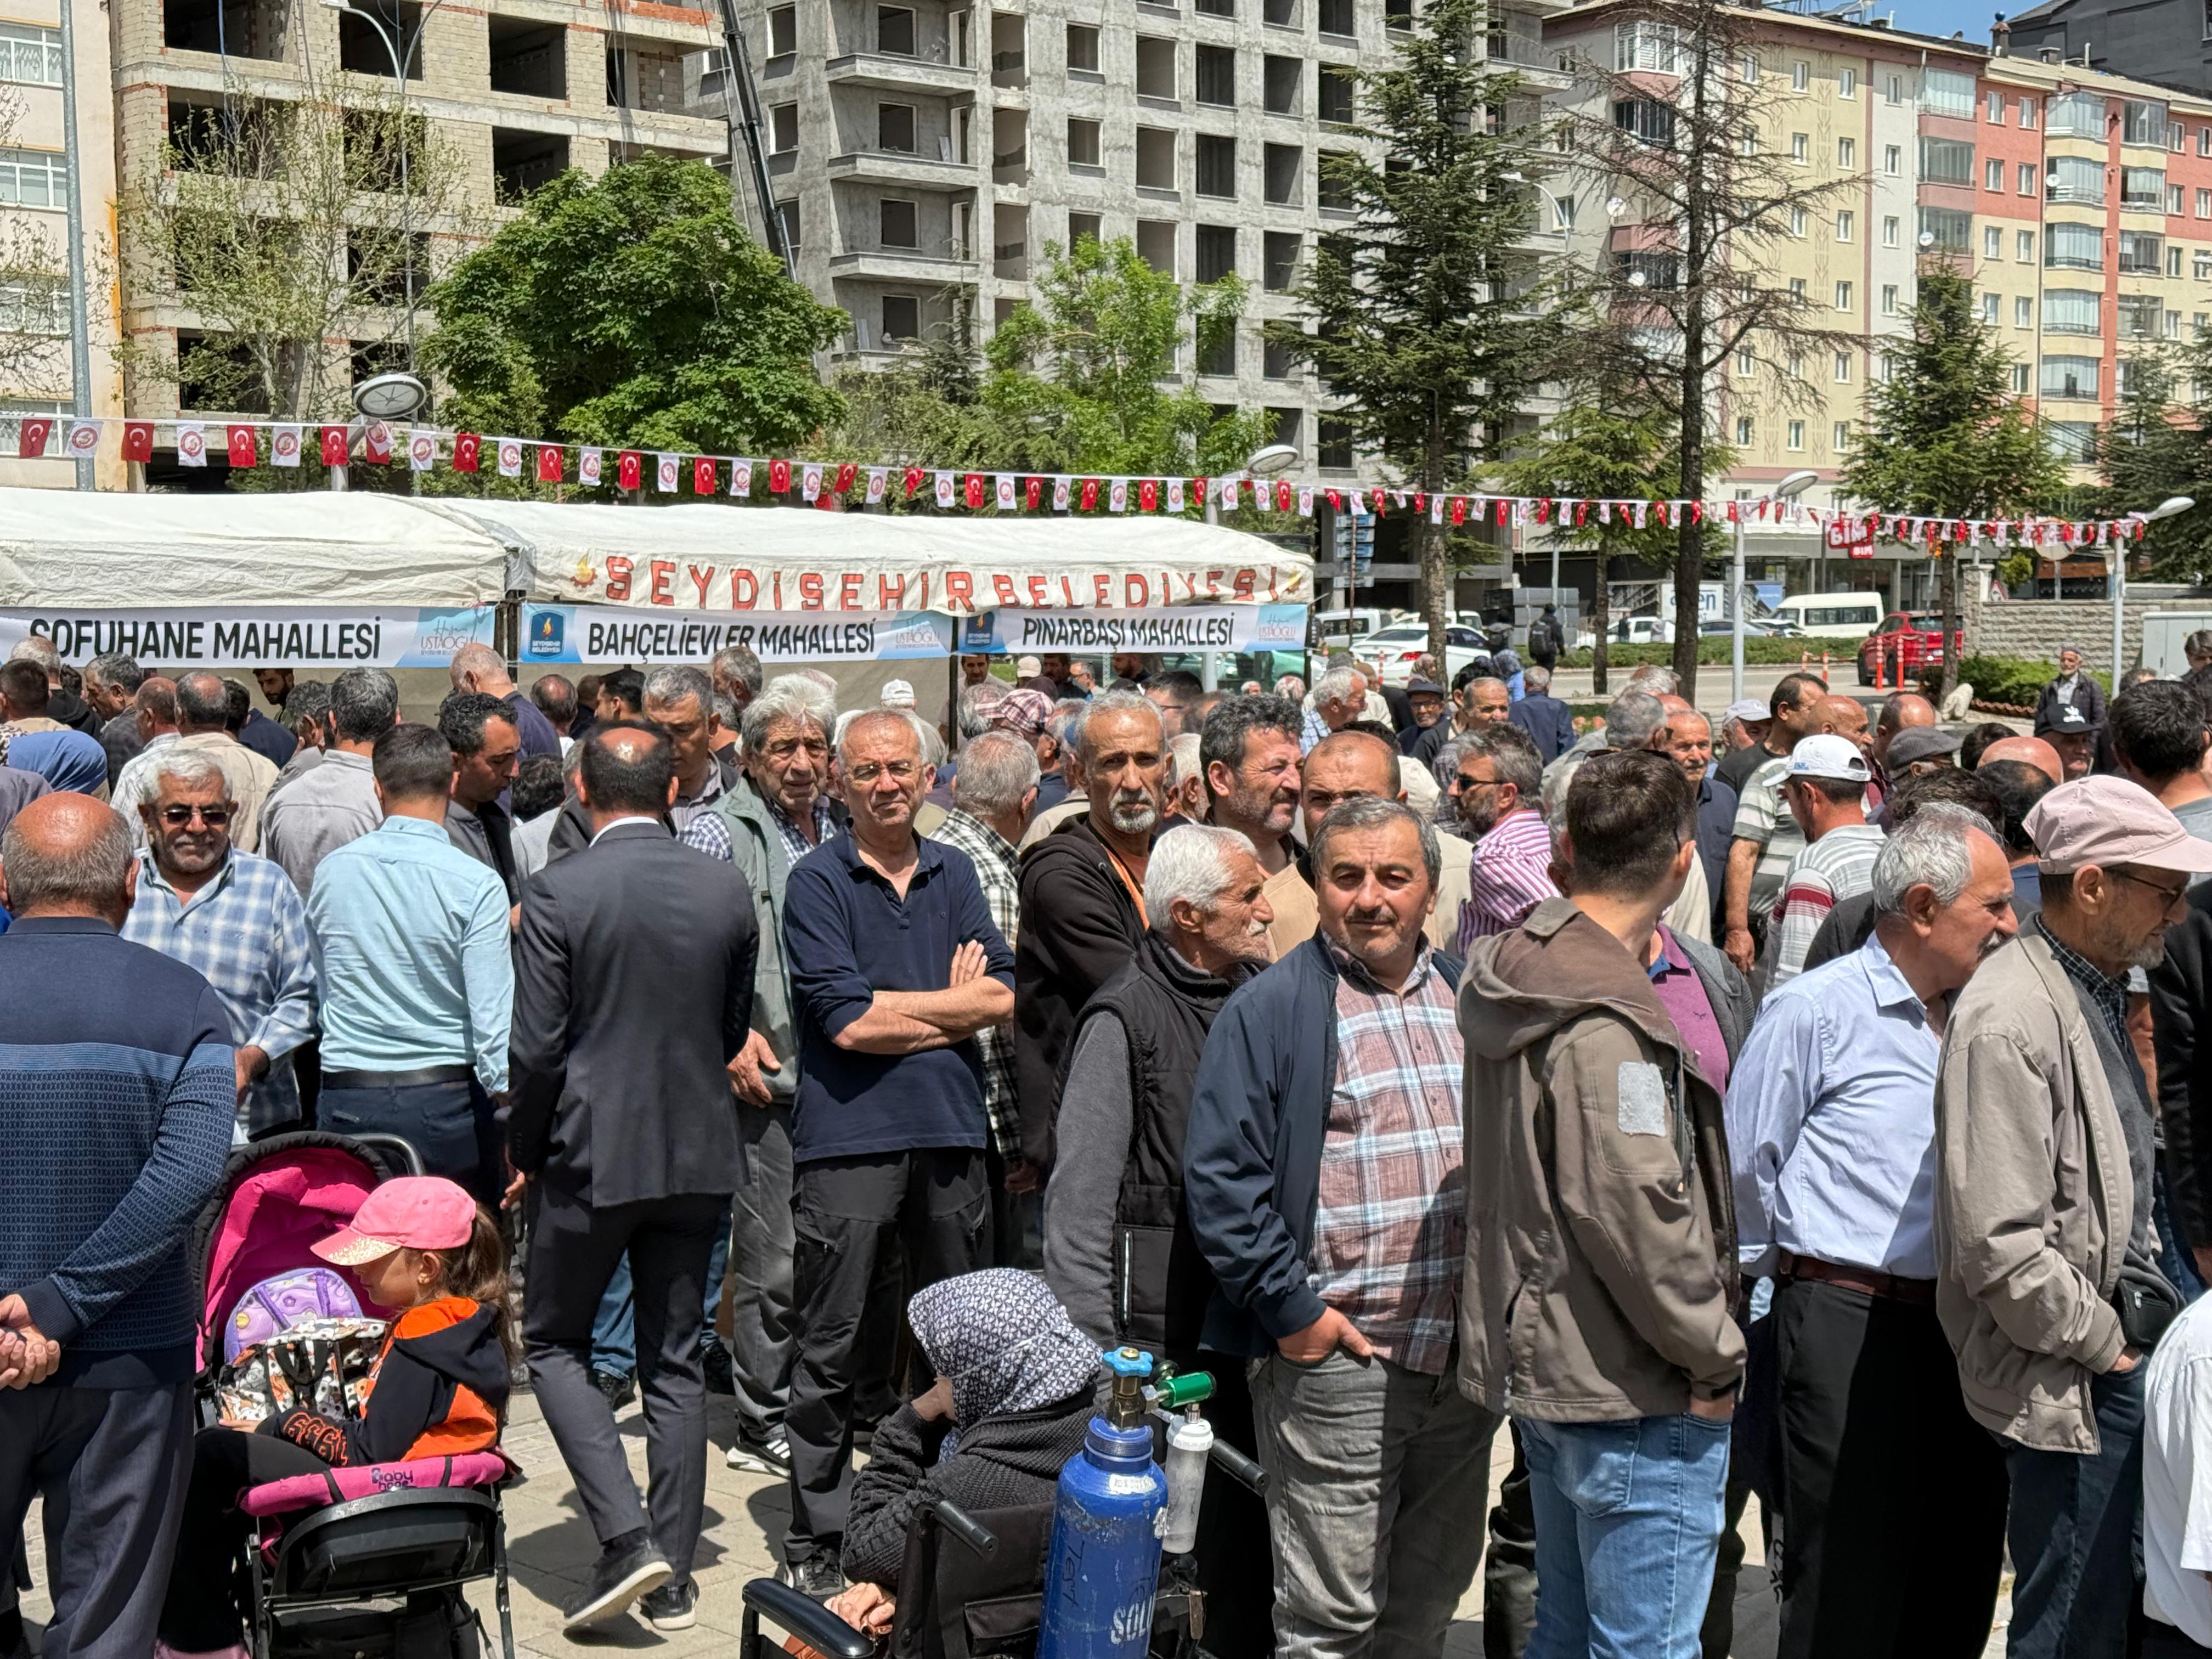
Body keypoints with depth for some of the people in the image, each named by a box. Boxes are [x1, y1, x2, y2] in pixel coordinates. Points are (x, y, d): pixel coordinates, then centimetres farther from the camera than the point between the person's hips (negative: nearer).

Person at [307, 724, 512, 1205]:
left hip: (346, 1104, 3)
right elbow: (492, 1017, -13)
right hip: (447, 1101, -3)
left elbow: (319, 990, 15)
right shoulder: (478, 885, -10)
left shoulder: (331, 870, 3)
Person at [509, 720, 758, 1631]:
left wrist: (525, 1151, 2)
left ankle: (626, 1538, -2)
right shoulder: (728, 889, -1)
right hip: (699, 1154, 4)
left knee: (554, 1343, 12)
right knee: (675, 1360, 12)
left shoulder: (559, 892, -14)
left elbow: (537, 1045, -13)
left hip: (593, 1151, -4)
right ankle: (673, 1576, 16)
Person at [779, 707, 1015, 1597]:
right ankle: (815, 1543, 12)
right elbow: (846, 1021, -13)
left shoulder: (954, 872, 11)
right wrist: (951, 1004, -3)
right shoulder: (817, 881, -3)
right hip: (849, 1135, -4)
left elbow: (1000, 997, 1)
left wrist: (897, 1012, -8)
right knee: (830, 1353, 2)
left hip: (951, 1131, 5)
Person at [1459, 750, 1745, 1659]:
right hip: (1633, 1390, -10)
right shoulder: (1604, 1025, -22)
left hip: (1539, 1361, 10)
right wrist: (1715, 1353, -12)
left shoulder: (1521, 978, 8)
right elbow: (1639, 1211, -25)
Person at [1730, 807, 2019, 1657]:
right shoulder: (1814, 1010, -10)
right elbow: (1745, 1164, -6)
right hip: (1849, 1326, -7)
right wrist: (1793, 1273, 4)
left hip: (1961, 1325, 7)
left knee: (1959, 1581, 14)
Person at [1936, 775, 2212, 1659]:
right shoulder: (2011, 1020, -22)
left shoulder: (2100, 991, 11)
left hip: (2120, 1362, 9)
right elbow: (2001, 1246, -26)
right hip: (2070, 1389, -9)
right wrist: (2107, 1345, -14)